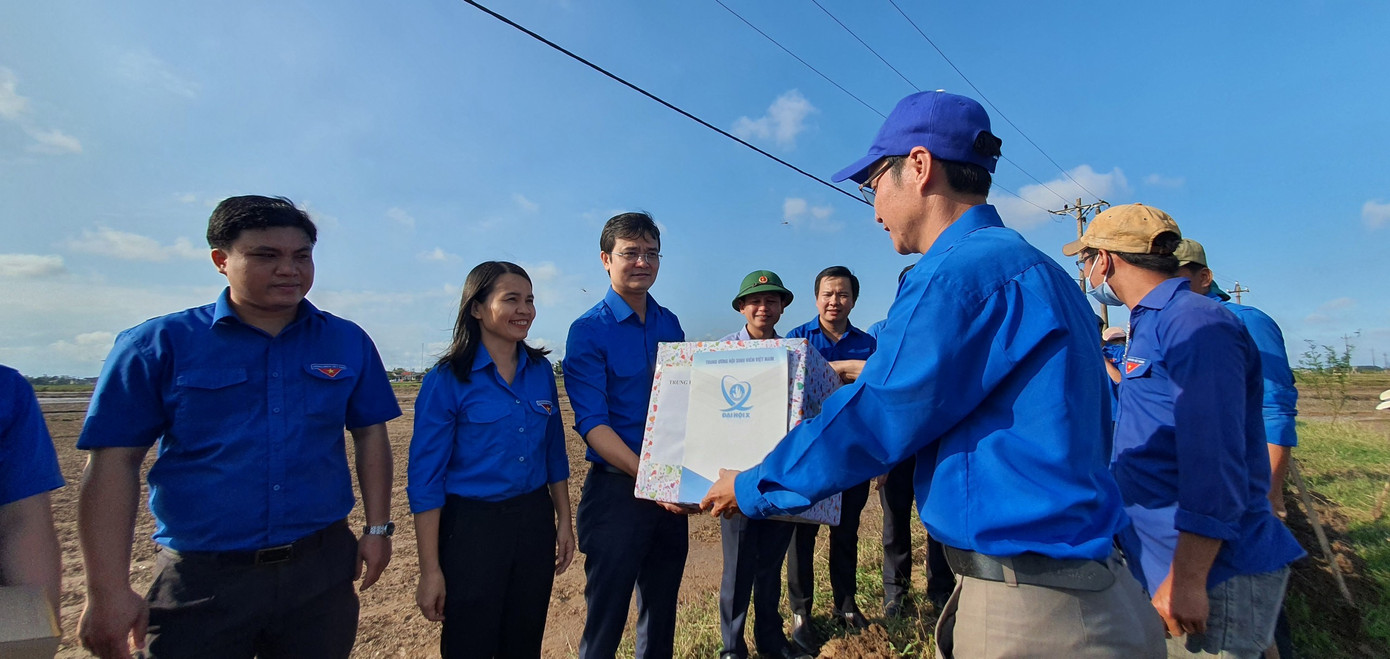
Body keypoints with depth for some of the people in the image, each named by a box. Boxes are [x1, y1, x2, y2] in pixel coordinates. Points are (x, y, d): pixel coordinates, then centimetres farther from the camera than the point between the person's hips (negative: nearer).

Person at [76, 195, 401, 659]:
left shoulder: (348, 343, 1)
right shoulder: (158, 345, -4)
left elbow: (370, 434, 5)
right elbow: (114, 463, -5)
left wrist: (378, 527, 3)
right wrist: (109, 591, -8)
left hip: (323, 569, 2)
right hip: (201, 580, -2)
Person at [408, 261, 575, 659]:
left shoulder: (541, 371, 2)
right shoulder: (446, 381, -12)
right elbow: (426, 479, -11)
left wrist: (564, 520, 9)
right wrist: (430, 570, -10)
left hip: (535, 522, 5)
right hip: (472, 528, -4)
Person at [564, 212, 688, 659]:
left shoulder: (670, 325, 7)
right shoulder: (588, 332, -10)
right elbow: (592, 423, -17)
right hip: (618, 488, -5)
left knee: (662, 610, 21)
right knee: (606, 618, 7)